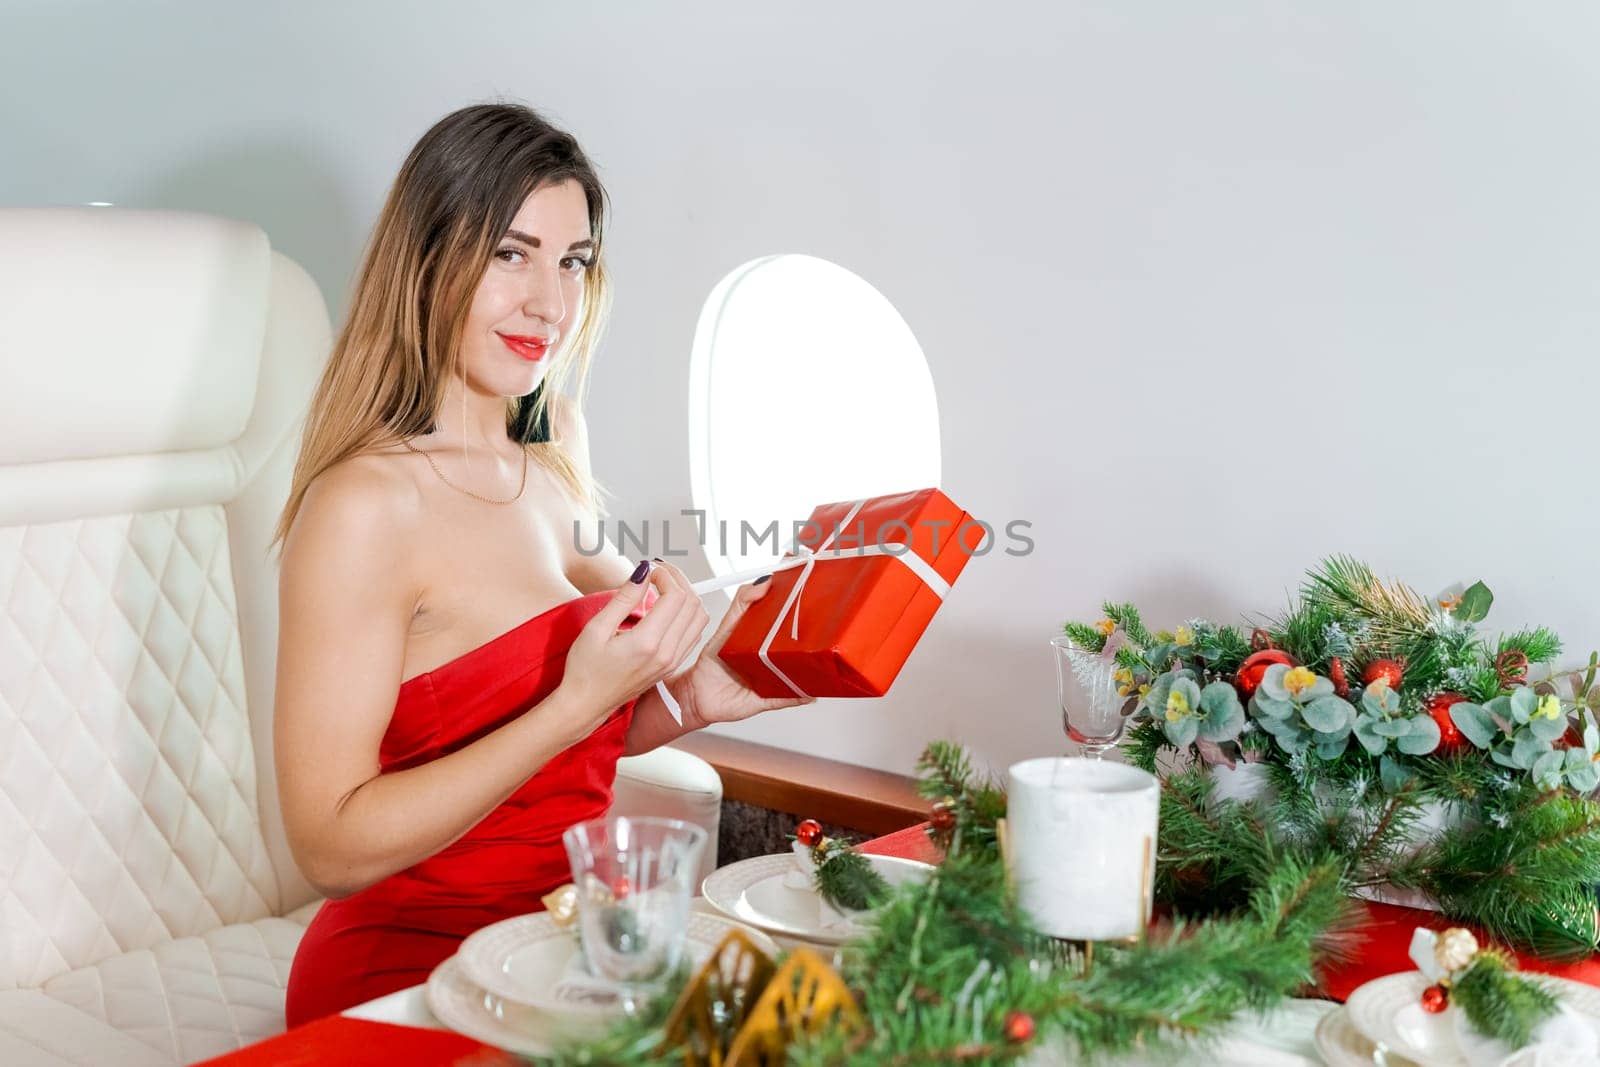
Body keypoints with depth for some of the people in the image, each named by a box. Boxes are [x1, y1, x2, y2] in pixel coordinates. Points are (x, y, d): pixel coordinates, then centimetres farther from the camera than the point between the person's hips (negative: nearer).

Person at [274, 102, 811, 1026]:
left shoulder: (554, 473, 8)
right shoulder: (364, 502, -15)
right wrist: (584, 698, -23)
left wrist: (691, 701, -1)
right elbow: (333, 851, -18)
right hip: (409, 964, -7)